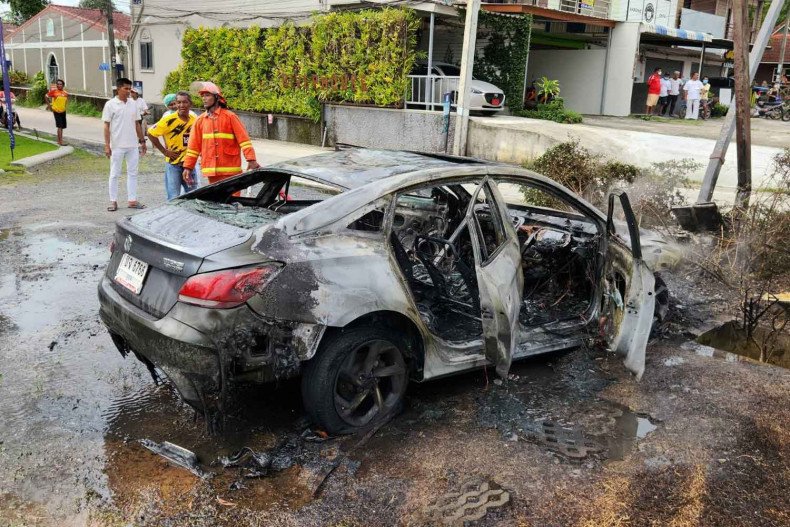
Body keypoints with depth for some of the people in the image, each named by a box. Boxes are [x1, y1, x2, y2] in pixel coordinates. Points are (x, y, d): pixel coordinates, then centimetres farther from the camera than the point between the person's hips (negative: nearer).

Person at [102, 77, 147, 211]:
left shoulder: (133, 104, 7)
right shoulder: (110, 104, -6)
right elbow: (106, 126, -7)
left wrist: (142, 141, 10)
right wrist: (107, 145, -12)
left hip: (133, 145, 4)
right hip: (117, 146, -4)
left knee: (132, 173, 8)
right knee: (115, 174, 4)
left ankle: (132, 200, 15)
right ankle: (113, 201, 11)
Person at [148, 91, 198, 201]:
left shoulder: (195, 120, 3)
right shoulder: (169, 120, -12)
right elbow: (151, 133, -8)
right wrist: (164, 151, -8)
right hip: (173, 164, -5)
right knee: (174, 198, -2)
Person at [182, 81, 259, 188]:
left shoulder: (230, 117, -1)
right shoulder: (200, 120, 10)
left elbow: (243, 139, -6)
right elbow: (193, 146, 12)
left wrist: (251, 160, -14)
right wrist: (188, 167, 8)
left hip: (230, 170, -3)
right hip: (211, 170, 4)